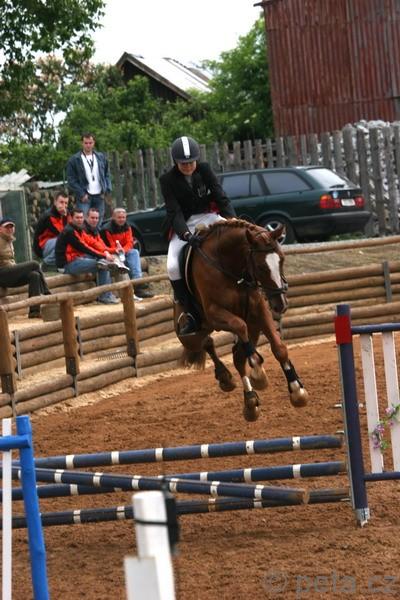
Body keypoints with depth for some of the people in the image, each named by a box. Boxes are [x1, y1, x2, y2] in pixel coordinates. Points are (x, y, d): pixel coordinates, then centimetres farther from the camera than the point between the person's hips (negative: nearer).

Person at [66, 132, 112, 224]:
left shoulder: (101, 157, 12)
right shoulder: (74, 160, -2)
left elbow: (107, 175, 17)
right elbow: (71, 180, -4)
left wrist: (107, 190, 2)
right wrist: (81, 194, -11)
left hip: (99, 196, 4)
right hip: (84, 197, -4)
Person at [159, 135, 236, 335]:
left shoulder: (204, 170, -3)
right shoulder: (167, 180, -10)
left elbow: (221, 198, -6)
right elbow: (174, 212, -17)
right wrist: (186, 234, -35)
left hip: (207, 216, 2)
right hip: (183, 226, -2)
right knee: (173, 266, -24)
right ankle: (191, 315, -14)